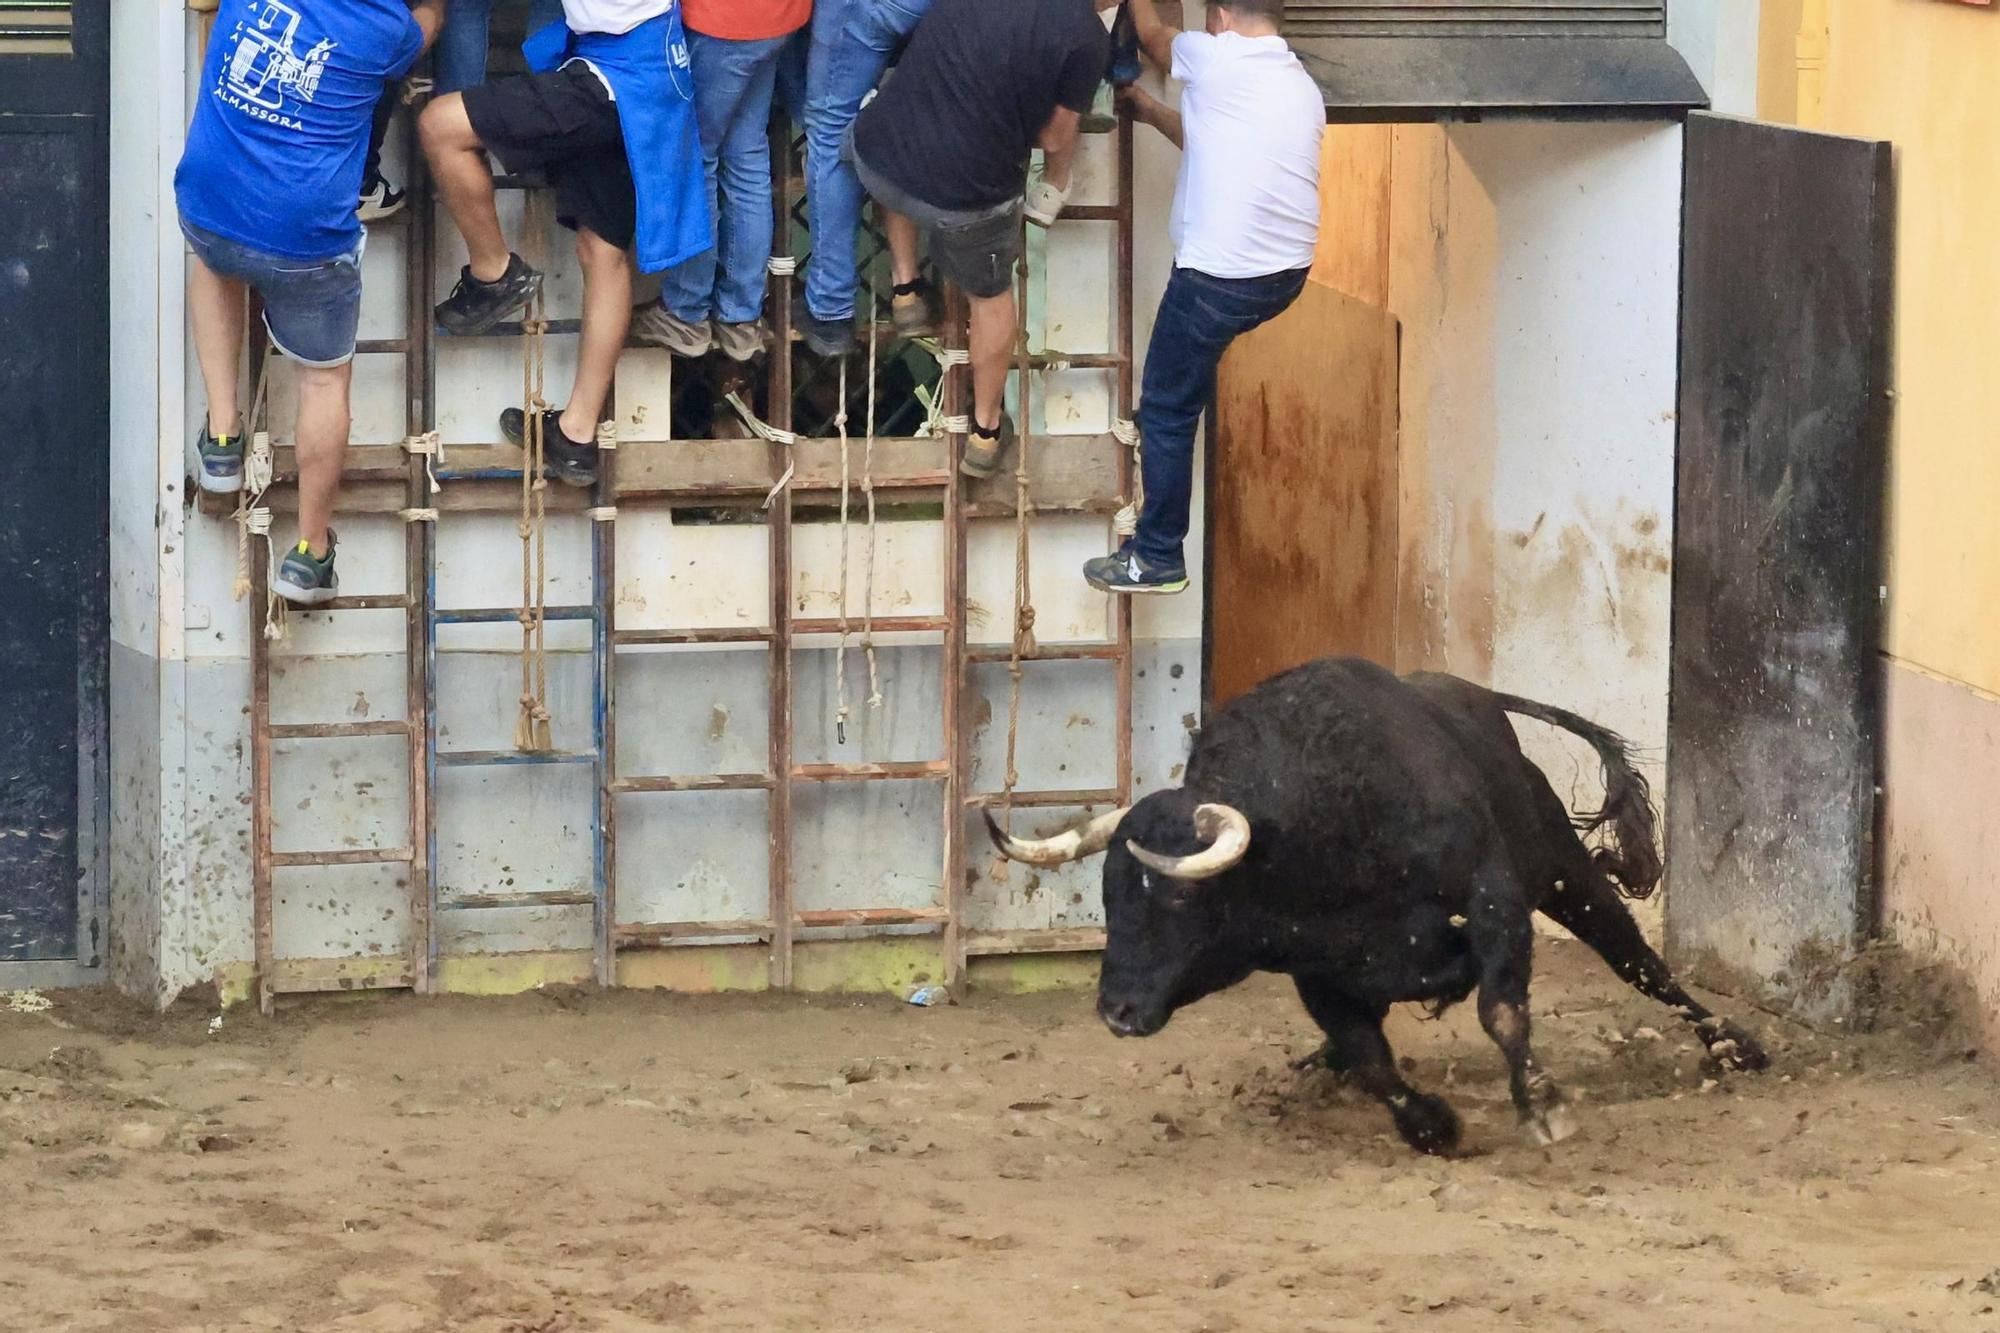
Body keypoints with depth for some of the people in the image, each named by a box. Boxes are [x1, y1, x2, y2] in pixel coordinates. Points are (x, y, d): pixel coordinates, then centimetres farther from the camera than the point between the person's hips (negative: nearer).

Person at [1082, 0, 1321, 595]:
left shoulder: (1219, 59, -11)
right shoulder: (1303, 88, 12)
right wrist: (1151, 111, 32)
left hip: (1221, 277, -8)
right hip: (1288, 272, 8)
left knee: (1166, 410, 4)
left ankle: (1158, 559, 8)